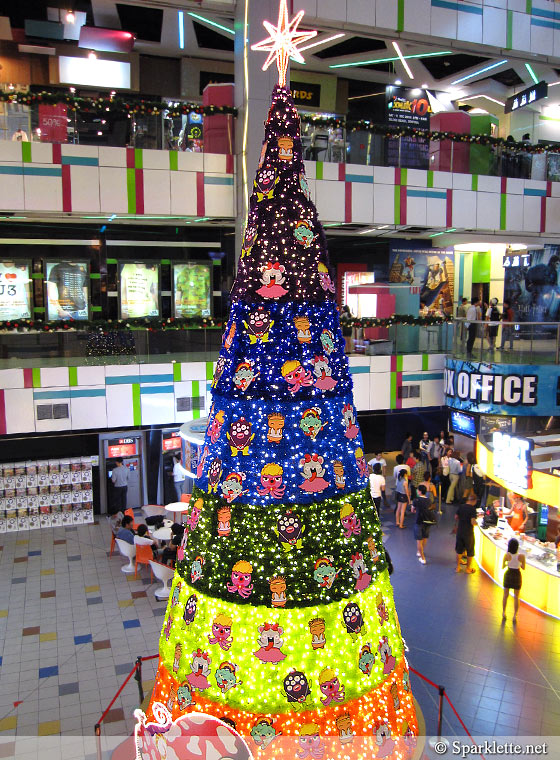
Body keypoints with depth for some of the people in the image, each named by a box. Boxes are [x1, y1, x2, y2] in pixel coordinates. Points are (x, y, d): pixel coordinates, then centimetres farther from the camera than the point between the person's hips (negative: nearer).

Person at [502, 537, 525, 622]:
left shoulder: (506, 555, -20)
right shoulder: (521, 556, -20)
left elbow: (503, 566, -8)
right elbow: (523, 568, -6)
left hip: (508, 575, 0)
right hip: (517, 576, 0)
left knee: (505, 595, 19)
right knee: (516, 597, 16)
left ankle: (503, 613, 28)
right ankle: (515, 616, 20)